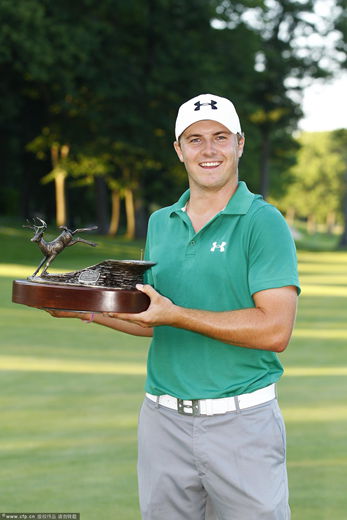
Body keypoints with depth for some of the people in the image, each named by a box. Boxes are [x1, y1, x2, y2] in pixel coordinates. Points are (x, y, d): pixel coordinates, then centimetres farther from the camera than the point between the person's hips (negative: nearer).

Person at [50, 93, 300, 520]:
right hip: (164, 420, 5)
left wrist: (176, 314, -20)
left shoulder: (264, 222, -7)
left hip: (241, 420, -5)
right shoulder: (160, 223, 12)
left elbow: (274, 331, -17)